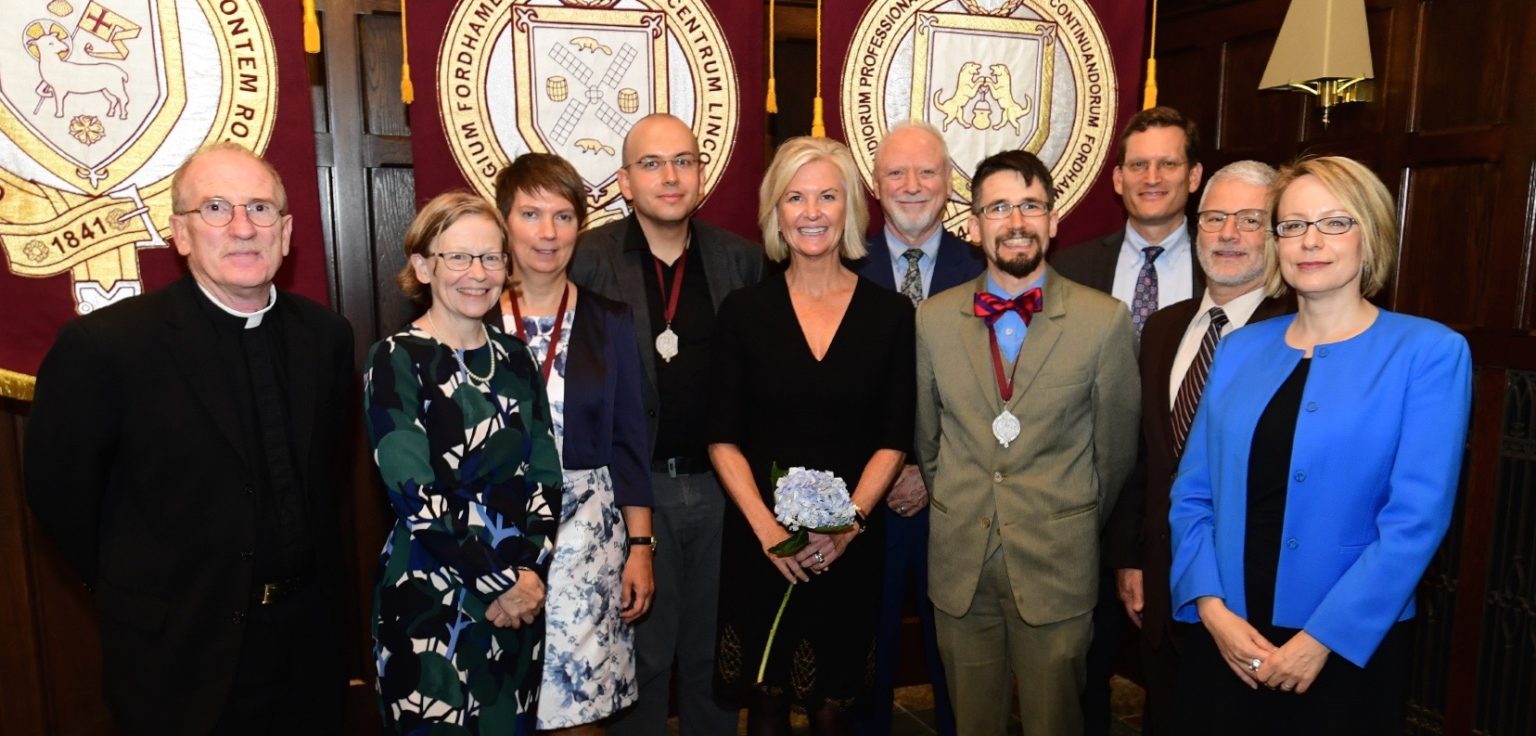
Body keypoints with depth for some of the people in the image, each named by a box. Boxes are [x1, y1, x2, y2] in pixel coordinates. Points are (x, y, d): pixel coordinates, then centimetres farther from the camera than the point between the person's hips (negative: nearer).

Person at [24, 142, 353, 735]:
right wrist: (141, 592, 2)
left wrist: (312, 580, 11)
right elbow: (58, 491, -6)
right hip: (180, 656, -3)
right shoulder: (103, 345, -17)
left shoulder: (326, 335, -3)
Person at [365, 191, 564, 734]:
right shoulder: (396, 360, -10)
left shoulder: (514, 357, 5)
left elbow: (545, 475, 5)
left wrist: (532, 570, -8)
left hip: (522, 594, 5)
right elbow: (414, 494, -16)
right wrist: (501, 582, -13)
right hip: (431, 598, -5)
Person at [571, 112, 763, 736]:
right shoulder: (588, 261, -6)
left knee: (713, 652, 19)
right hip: (633, 487, -2)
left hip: (721, 483, 3)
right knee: (641, 655, 14)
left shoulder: (741, 260, 2)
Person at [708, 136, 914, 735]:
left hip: (851, 545, 0)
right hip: (758, 542, 0)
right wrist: (767, 527, -13)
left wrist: (850, 522, -13)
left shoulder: (890, 314, 0)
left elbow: (893, 441, 0)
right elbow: (723, 439, -2)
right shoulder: (744, 311, -1)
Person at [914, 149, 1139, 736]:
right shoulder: (933, 319, -2)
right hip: (958, 564, 2)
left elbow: (1116, 446, 2)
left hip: (1057, 565, -2)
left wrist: (1080, 527, 12)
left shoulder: (1104, 321, -8)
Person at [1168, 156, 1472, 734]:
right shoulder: (1240, 349, 5)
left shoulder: (1429, 352, -6)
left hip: (1350, 649, -3)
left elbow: (1415, 519, -13)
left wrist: (1320, 639, -15)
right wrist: (1212, 608, -8)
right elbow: (1192, 494, 4)